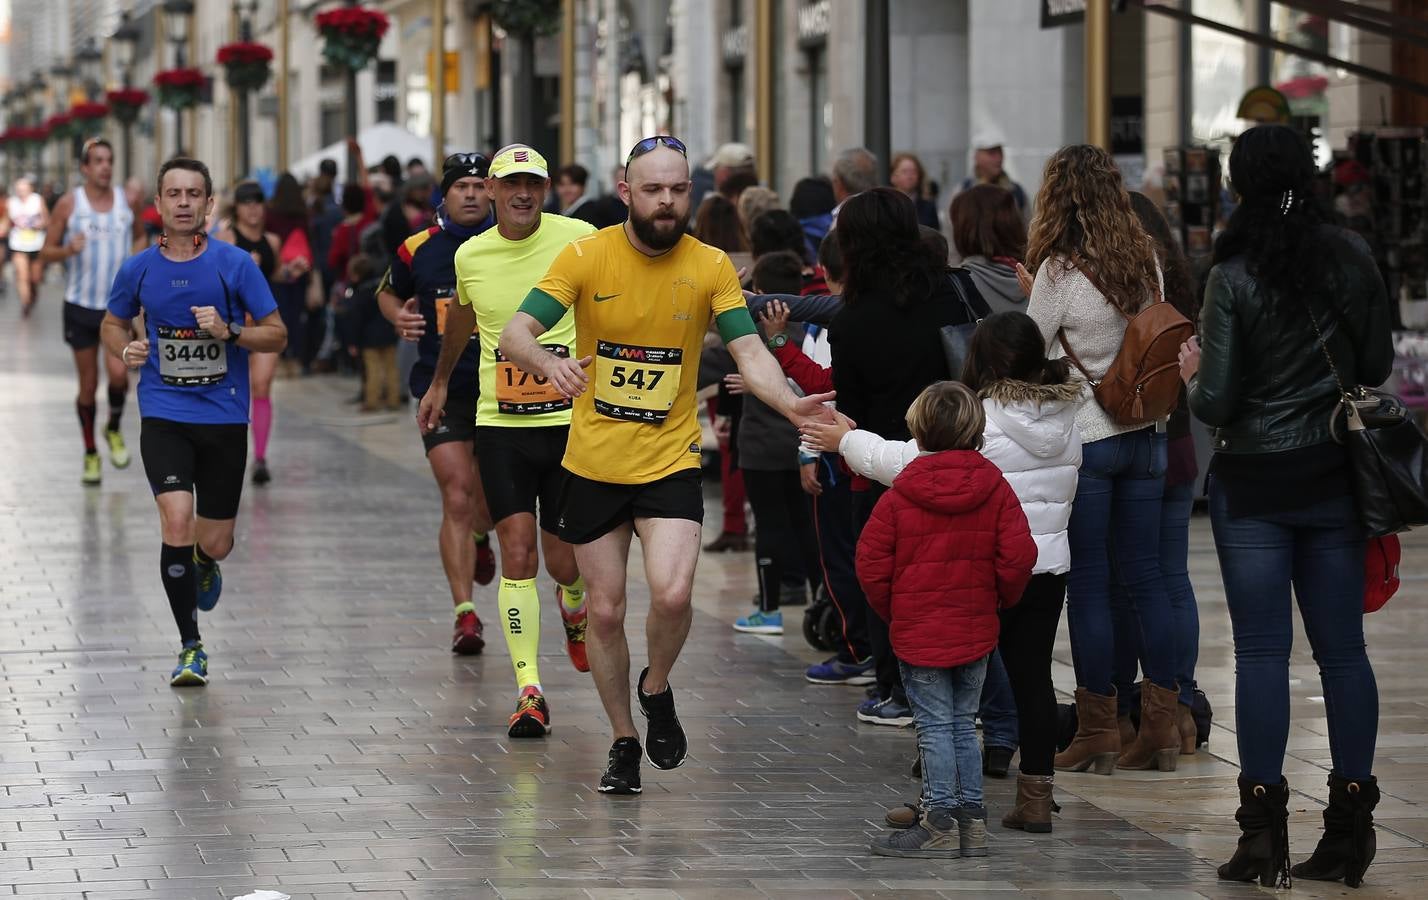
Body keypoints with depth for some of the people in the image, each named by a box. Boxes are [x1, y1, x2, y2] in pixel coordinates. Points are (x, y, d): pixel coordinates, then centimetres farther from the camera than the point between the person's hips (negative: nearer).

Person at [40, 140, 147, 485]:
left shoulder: (126, 200, 1)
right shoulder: (69, 204, -6)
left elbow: (140, 236, 19)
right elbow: (46, 251, -3)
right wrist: (68, 250, -24)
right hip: (80, 304, -1)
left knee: (118, 372, -18)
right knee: (88, 384, 5)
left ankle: (114, 429, 10)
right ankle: (90, 454, 22)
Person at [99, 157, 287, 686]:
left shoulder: (235, 264, -5)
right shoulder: (138, 269, 0)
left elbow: (276, 335, -1)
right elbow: (113, 324, 18)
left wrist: (229, 332, -19)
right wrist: (125, 350, -4)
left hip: (224, 418, 0)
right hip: (164, 415, 0)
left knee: (215, 541, 5)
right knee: (177, 520, -18)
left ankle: (204, 562, 47)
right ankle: (191, 648, -4)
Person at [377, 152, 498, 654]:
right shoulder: (418, 250, 0)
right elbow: (387, 293, 19)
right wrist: (399, 317, -2)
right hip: (441, 390, -1)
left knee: (489, 503, 11)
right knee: (457, 499, -12)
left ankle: (480, 540, 49)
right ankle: (465, 613, -11)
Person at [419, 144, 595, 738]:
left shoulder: (579, 240, -7)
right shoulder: (470, 255, 2)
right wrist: (441, 381, 36)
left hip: (571, 422, -1)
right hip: (500, 426, 1)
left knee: (565, 562, 4)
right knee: (518, 556, -9)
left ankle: (574, 614, 41)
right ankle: (529, 691, -5)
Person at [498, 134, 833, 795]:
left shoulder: (711, 266, -5)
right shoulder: (587, 256, -8)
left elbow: (750, 353, -9)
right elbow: (514, 335, -13)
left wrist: (791, 405, -29)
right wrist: (549, 363, -36)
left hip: (670, 461, -1)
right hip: (593, 462, 1)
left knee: (672, 595, -21)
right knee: (605, 611, 6)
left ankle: (656, 689, 11)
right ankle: (624, 742, 26)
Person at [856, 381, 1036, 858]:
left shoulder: (899, 496, -9)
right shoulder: (996, 490, -3)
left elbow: (872, 563, -7)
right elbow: (1018, 555, -5)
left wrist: (891, 612, 9)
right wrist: (998, 601, 13)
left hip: (918, 634, -3)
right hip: (976, 631, 3)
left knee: (934, 728, 0)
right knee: (963, 725, 13)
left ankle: (940, 824, 0)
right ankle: (972, 821, 13)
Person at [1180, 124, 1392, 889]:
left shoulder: (1234, 277, -14)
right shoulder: (1353, 259, -3)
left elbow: (1215, 403, -14)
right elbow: (1378, 366, 5)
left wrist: (1194, 376, 7)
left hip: (1254, 485, -3)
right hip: (1334, 480, 3)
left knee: (1262, 652, 1)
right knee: (1342, 648, 7)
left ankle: (1263, 826, 0)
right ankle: (1351, 825, 10)